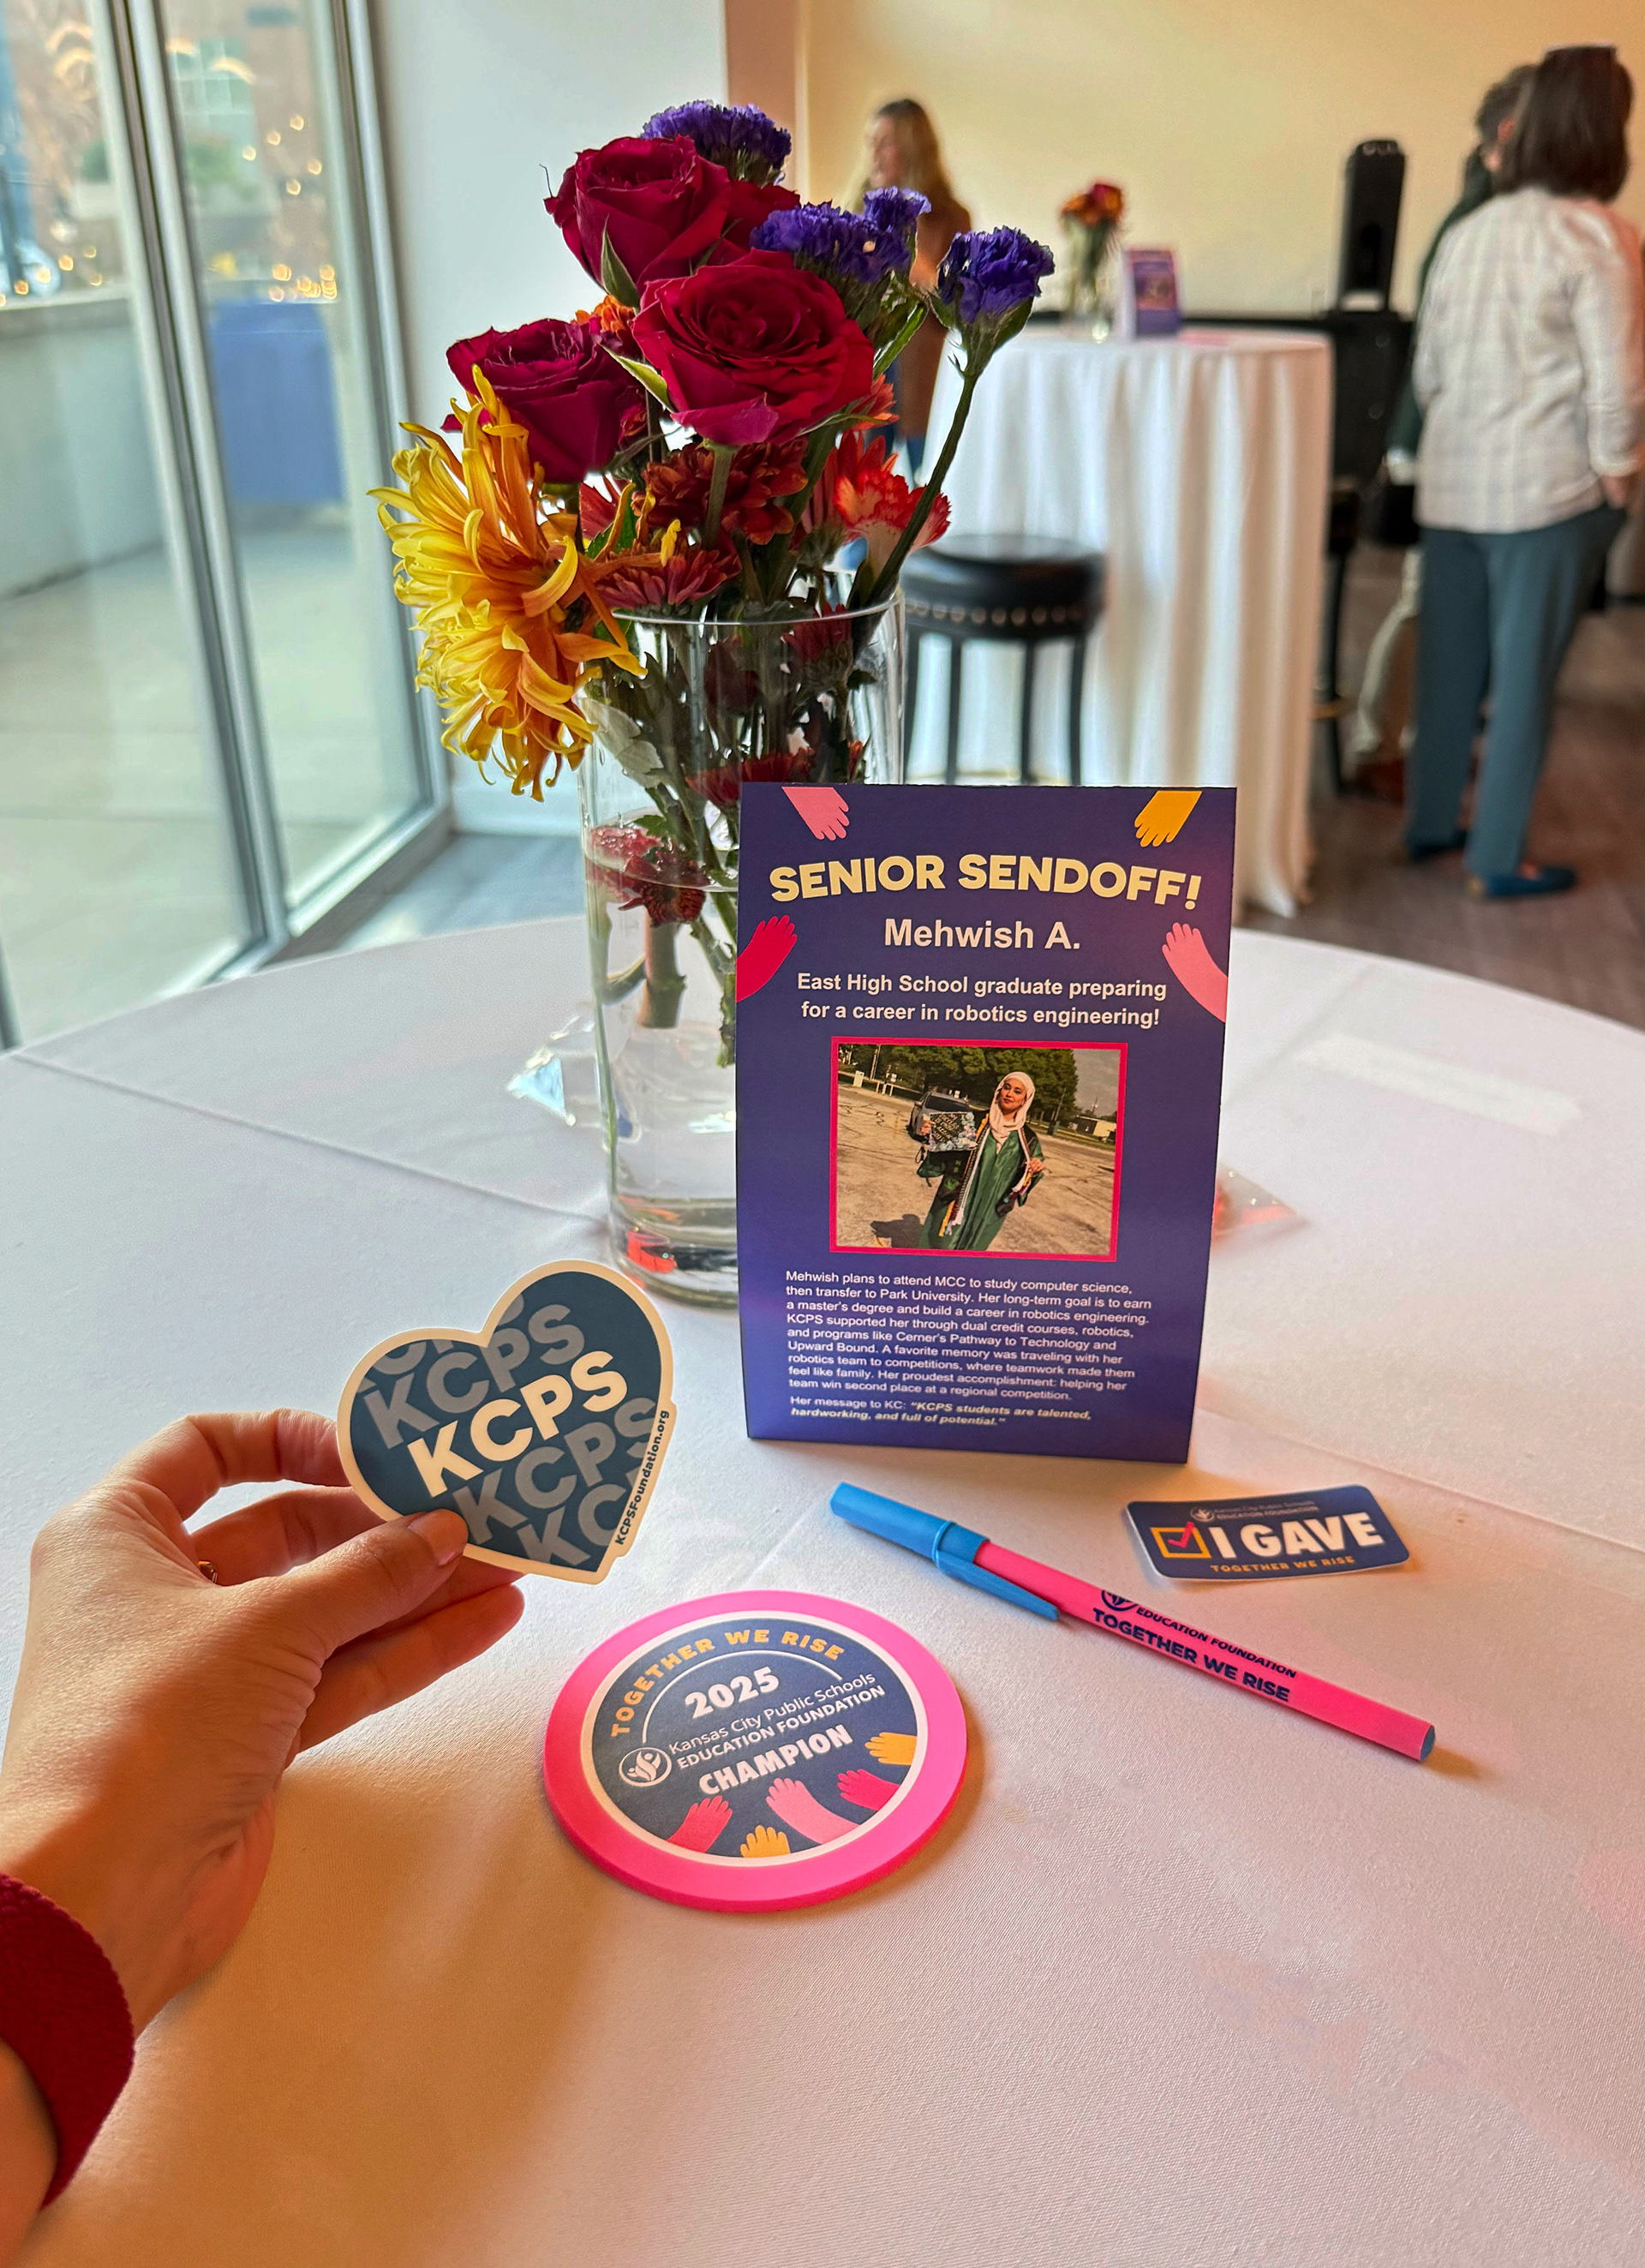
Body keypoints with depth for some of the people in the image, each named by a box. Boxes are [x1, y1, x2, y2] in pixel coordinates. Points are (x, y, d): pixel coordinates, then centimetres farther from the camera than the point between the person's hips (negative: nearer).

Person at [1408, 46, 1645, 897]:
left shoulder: (1470, 229, 9)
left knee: (1448, 659, 14)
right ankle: (1498, 859, 8)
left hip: (1451, 480, 6)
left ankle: (1431, 822, 25)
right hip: (1548, 488, -6)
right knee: (1524, 671, 1)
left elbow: (1427, 364, 15)